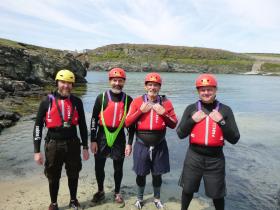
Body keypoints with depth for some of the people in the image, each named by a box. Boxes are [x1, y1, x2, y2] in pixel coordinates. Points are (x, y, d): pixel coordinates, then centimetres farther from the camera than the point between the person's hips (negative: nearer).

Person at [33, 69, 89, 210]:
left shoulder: (76, 102, -1)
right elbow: (38, 126, -2)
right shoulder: (47, 102, -6)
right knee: (53, 177, 14)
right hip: (53, 145, -1)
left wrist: (85, 147, 5)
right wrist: (37, 151, -5)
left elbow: (82, 125, 5)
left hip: (72, 144, 2)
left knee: (73, 175, 16)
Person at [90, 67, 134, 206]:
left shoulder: (128, 100, -1)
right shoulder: (101, 98, -3)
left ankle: (117, 193, 34)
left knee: (118, 168, 12)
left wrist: (129, 143, -2)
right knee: (99, 167, 11)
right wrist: (93, 140, -4)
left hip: (119, 138, 0)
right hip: (102, 137, 0)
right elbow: (94, 120, -1)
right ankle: (100, 192, 35)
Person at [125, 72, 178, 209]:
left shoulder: (166, 102, -3)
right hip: (141, 145, -1)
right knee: (141, 174, 13)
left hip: (159, 146, 1)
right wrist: (141, 111, -17)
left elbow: (174, 124, -2)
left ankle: (157, 199, 41)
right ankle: (139, 198, 39)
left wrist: (163, 113, -17)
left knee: (157, 174, 16)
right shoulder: (137, 101, -5)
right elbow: (127, 123, -7)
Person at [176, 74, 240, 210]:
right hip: (194, 157, 1)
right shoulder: (191, 108, -4)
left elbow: (234, 139, -7)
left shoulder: (225, 110, -5)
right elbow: (180, 134, -4)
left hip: (215, 159, -1)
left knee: (217, 194, 15)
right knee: (188, 189, 18)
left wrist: (221, 121, -19)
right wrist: (192, 120, -17)